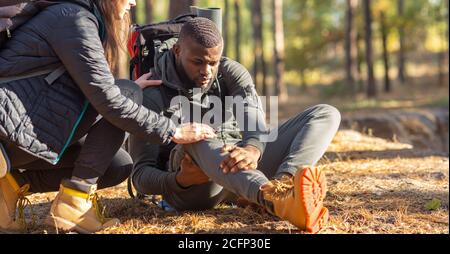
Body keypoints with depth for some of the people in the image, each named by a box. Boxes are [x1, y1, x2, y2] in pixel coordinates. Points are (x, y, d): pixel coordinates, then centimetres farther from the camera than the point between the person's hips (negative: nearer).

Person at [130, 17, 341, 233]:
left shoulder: (231, 73, 8)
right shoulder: (152, 97, -1)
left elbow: (253, 117, -12)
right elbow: (141, 175, -5)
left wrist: (252, 149, -37)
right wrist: (180, 180, -28)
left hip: (247, 167, 4)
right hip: (193, 189, -4)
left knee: (326, 115, -9)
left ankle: (284, 184, -43)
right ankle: (275, 200, -63)